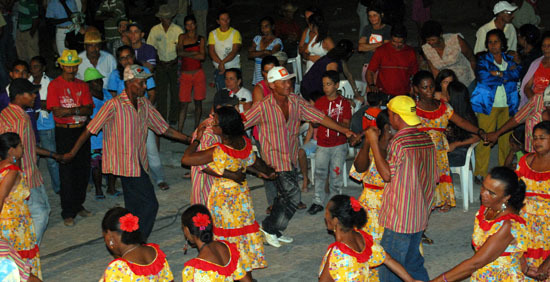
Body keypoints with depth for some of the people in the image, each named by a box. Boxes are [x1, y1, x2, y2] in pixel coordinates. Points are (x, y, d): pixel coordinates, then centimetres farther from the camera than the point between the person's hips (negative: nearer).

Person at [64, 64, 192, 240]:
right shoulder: (114, 105, -14)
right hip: (126, 164, -7)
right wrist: (72, 153, -8)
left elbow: (164, 129, 13)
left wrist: (189, 140, 7)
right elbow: (90, 130, -10)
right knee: (150, 204, -10)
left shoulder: (144, 104, 7)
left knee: (135, 207, 13)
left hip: (138, 163, 7)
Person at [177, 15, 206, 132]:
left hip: (198, 74, 1)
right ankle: (179, 131, -5)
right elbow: (180, 53, -10)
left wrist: (186, 54, -8)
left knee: (198, 102, 6)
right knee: (183, 104, -5)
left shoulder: (200, 39, 6)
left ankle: (196, 129, 17)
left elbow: (202, 56, -7)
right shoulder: (182, 37, 5)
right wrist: (195, 53, -10)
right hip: (185, 74, -1)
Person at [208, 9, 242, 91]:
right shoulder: (213, 34, 5)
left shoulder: (235, 33, -3)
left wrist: (222, 62, -26)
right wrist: (220, 63, -21)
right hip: (219, 70, 2)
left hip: (234, 69, -2)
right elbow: (211, 52, -5)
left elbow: (234, 52, -13)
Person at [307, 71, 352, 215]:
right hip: (323, 144, 2)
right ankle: (318, 202, 4)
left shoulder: (344, 103, -1)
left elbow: (346, 126, -5)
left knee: (336, 174, 3)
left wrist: (333, 121, -22)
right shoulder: (319, 102, 5)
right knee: (320, 173, -3)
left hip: (339, 145, -1)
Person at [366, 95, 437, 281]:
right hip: (421, 215, 8)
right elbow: (435, 178, 9)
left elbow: (387, 174, -15)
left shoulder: (398, 141, -18)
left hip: (399, 218, -8)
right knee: (413, 261, 20)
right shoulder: (427, 139, 5)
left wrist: (373, 143, -15)